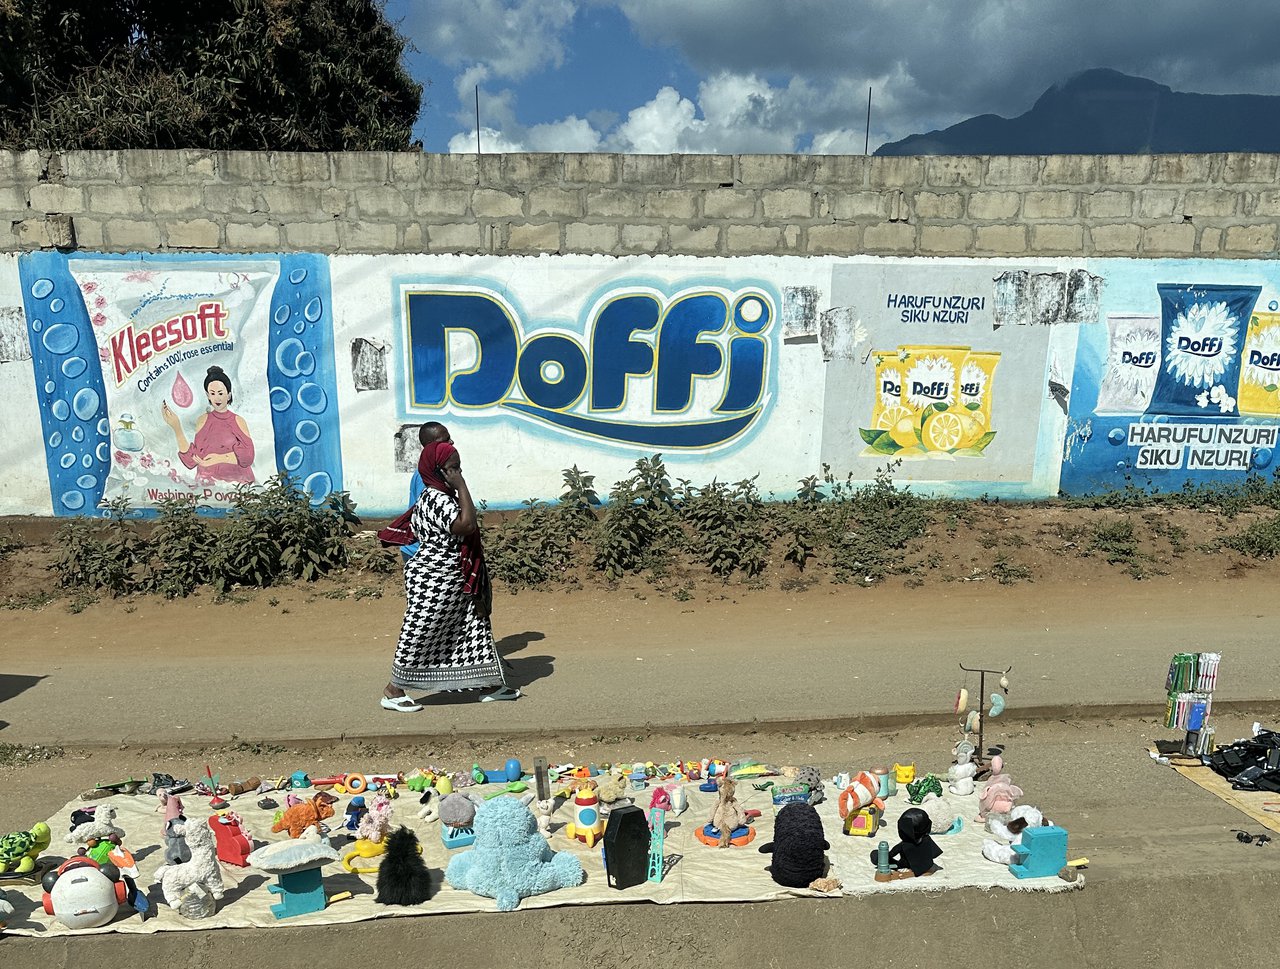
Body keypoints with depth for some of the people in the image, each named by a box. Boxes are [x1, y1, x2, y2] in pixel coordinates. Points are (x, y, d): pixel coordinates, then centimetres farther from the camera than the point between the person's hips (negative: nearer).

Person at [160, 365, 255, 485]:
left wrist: (220, 458, -16)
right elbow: (192, 459, -1)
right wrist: (176, 428, -8)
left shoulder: (238, 421, 2)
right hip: (207, 482, 1)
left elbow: (247, 456, -4)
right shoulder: (203, 421, 6)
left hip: (236, 482, -1)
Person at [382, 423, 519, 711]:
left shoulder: (446, 496, 10)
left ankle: (491, 685, 23)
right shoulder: (435, 500, -22)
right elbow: (466, 524, -33)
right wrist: (461, 486, -26)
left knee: (475, 629, 13)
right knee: (420, 636, 2)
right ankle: (392, 691, 17)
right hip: (433, 585, -10)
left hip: (454, 584, 10)